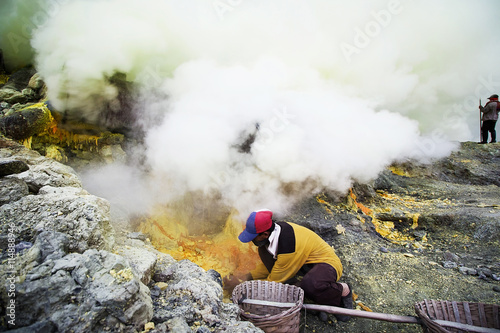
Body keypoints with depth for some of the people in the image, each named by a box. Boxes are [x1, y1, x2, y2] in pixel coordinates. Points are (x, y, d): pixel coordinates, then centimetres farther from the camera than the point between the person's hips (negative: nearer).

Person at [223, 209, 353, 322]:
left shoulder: (288, 246, -35)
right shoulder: (274, 229, -10)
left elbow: (273, 282, -21)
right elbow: (268, 264, 7)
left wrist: (242, 284, -13)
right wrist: (247, 277, -3)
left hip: (327, 262, -8)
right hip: (304, 261, 9)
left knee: (310, 285, -43)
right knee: (263, 250, -10)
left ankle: (344, 291, -7)